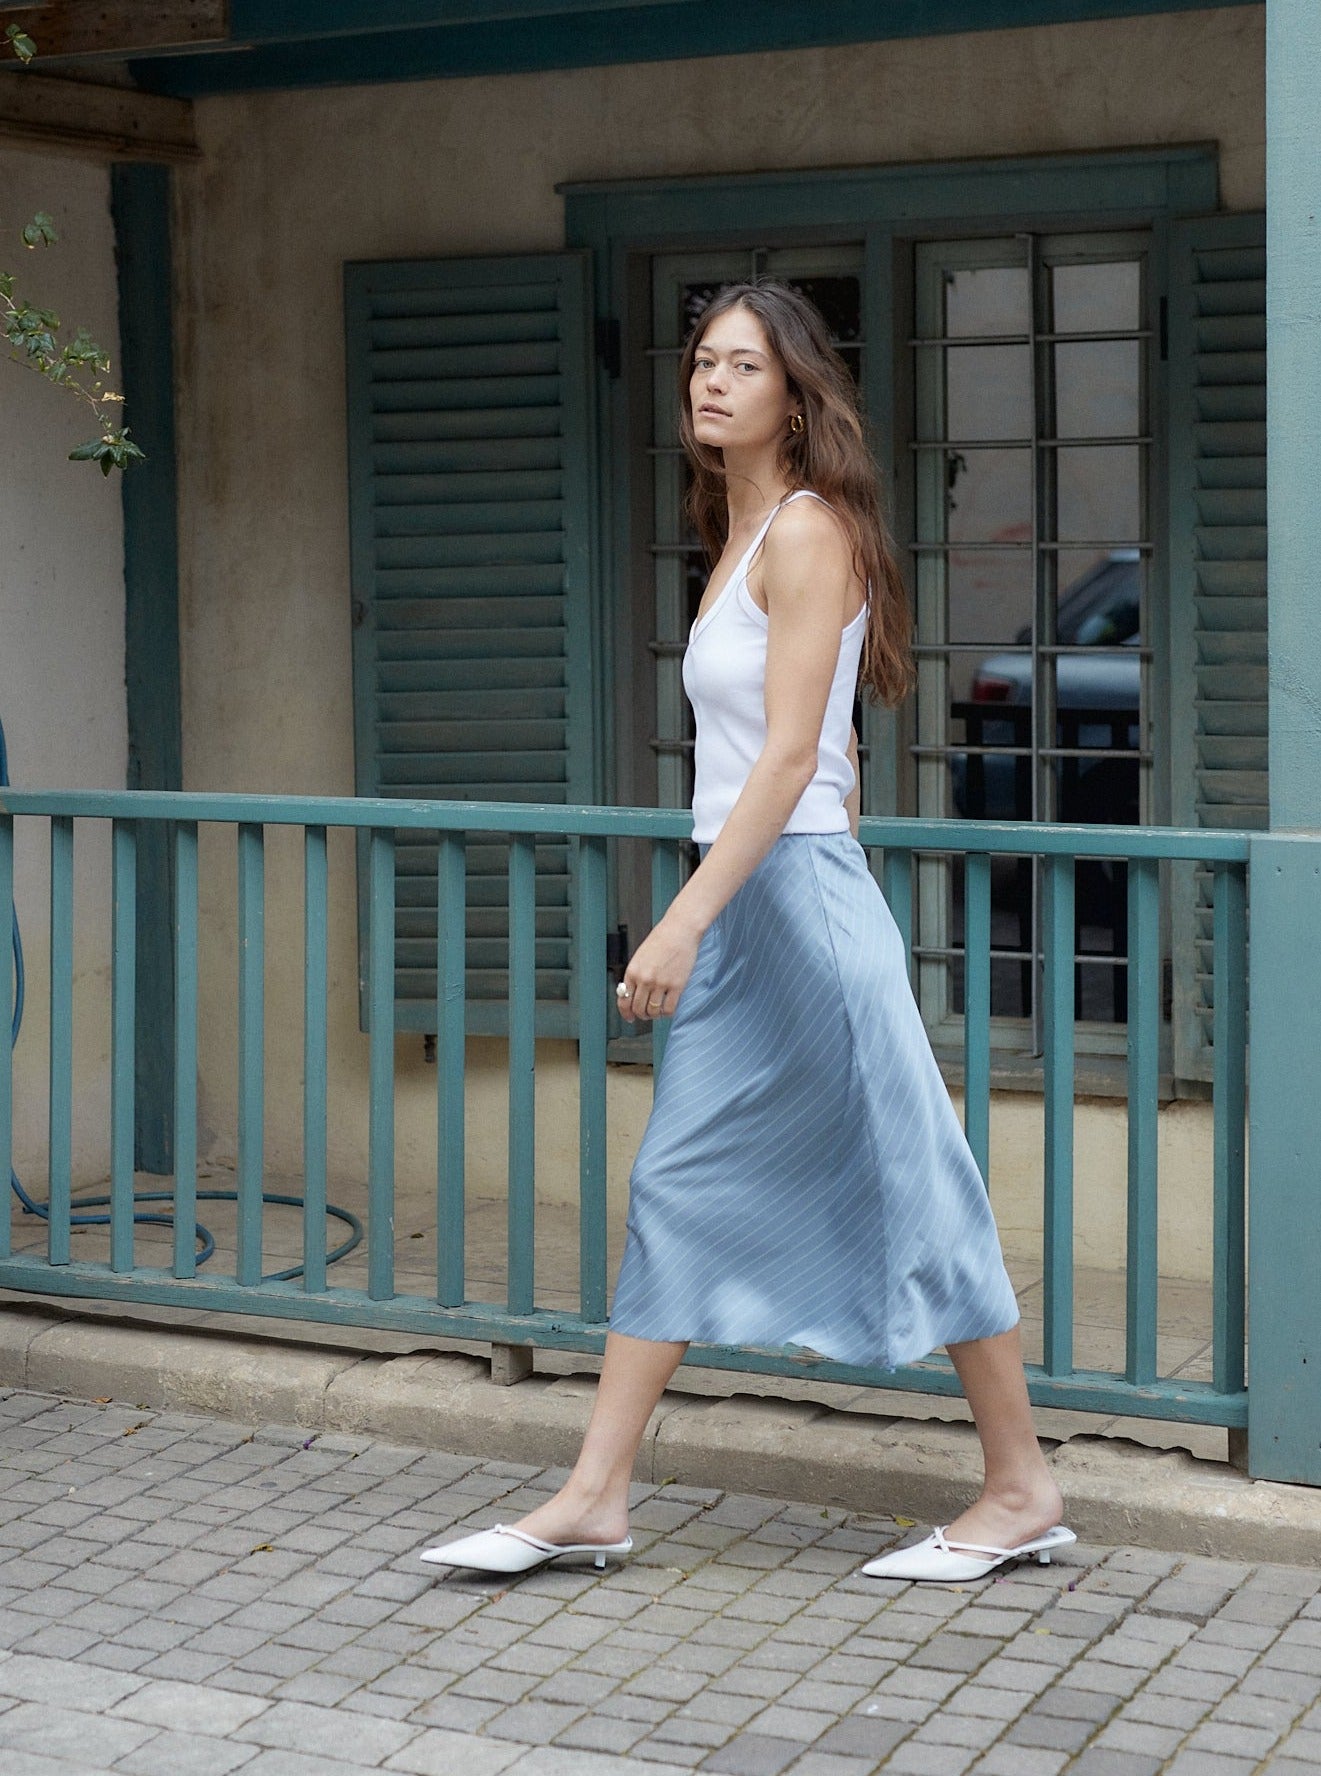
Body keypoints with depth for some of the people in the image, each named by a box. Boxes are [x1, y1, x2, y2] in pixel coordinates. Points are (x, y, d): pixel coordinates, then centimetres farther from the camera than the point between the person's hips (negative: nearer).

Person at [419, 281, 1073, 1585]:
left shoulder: (808, 527, -12)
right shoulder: (741, 534, 15)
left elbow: (792, 757, -19)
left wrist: (685, 920, -24)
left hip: (795, 894, -9)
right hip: (741, 905, 9)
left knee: (906, 1192, 0)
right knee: (678, 1191, 8)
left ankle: (1022, 1490, 13)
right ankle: (593, 1500, 13)